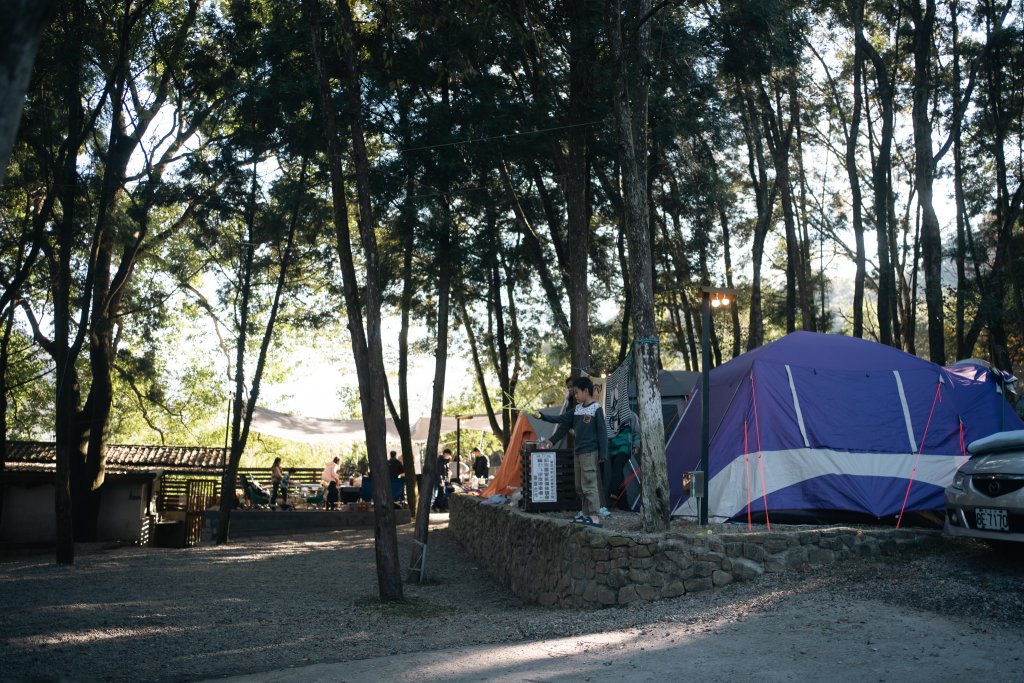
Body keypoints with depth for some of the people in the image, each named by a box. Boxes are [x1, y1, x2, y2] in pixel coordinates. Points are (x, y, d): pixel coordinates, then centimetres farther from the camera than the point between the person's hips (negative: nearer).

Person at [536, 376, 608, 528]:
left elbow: (602, 432, -11)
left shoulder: (596, 409, -9)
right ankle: (586, 514, 13)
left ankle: (595, 517, -10)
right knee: (581, 485, 9)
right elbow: (562, 420, 12)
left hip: (589, 452, -8)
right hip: (577, 451, 8)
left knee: (589, 485, -10)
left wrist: (603, 455, -15)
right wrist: (542, 416, 4)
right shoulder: (577, 408, 11)